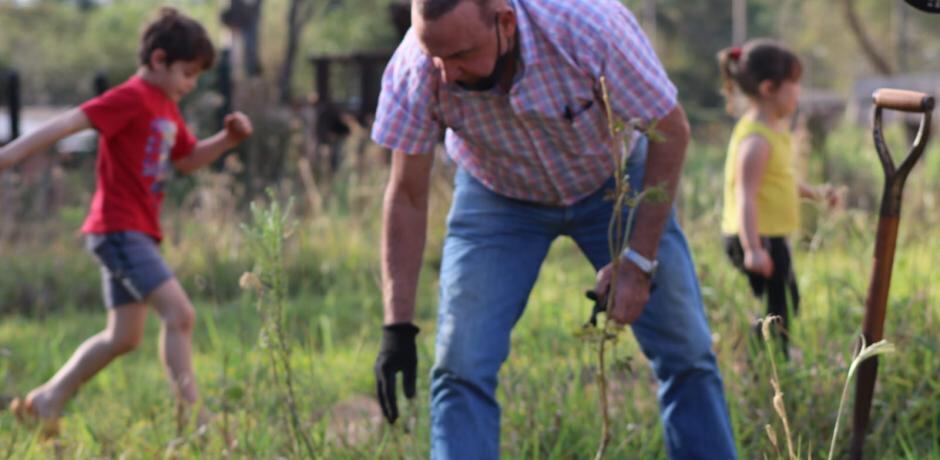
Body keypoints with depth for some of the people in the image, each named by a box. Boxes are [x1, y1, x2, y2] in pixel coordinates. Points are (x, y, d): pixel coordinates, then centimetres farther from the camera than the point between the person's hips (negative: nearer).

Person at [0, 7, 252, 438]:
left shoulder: (165, 107, 16)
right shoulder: (132, 98, -13)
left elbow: (187, 160, 26)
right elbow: (71, 122, -21)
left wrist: (227, 139, 8)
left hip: (136, 232, 10)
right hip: (120, 228, -10)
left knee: (124, 337, 12)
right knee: (179, 313, -17)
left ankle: (47, 400, 20)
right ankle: (194, 418, -17)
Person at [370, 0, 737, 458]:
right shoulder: (414, 70, -31)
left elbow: (670, 131, -23)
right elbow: (406, 196, -18)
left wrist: (638, 261, -25)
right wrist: (398, 326, -21)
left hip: (613, 181, 0)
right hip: (497, 196, 1)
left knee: (686, 354, -2)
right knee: (461, 366, -11)